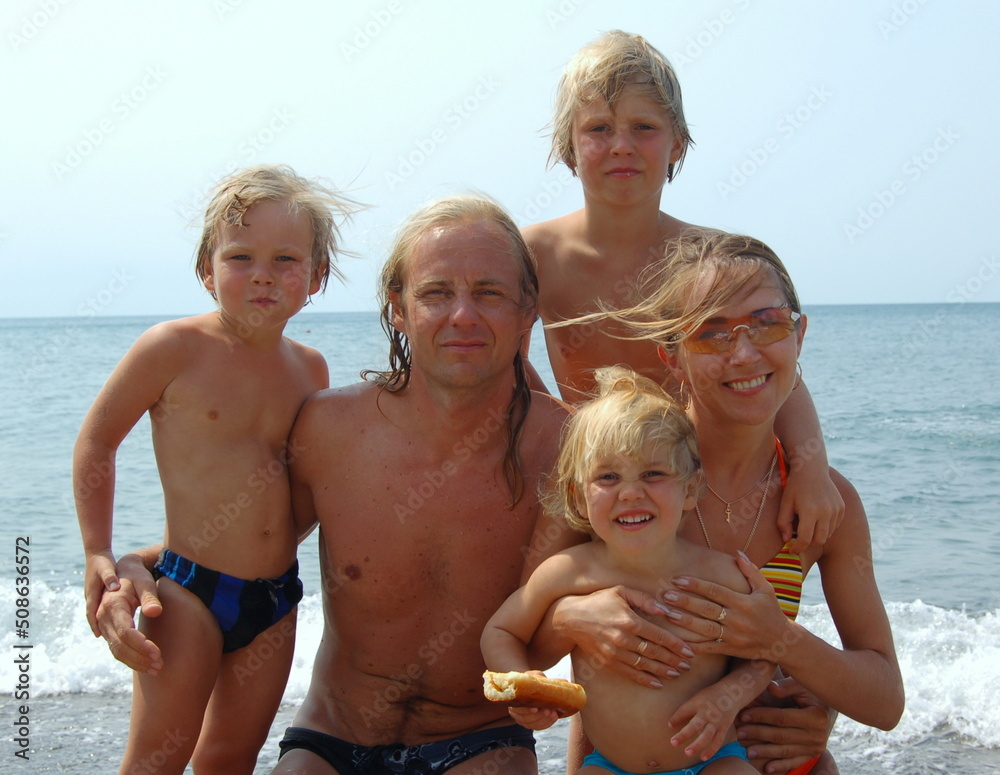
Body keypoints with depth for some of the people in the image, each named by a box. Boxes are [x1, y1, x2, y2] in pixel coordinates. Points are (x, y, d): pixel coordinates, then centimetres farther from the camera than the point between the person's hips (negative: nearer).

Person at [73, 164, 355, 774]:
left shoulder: (310, 369, 5)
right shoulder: (177, 348, -10)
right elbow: (97, 440, -1)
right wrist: (99, 554, -2)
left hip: (277, 598, 5)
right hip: (189, 587, -5)